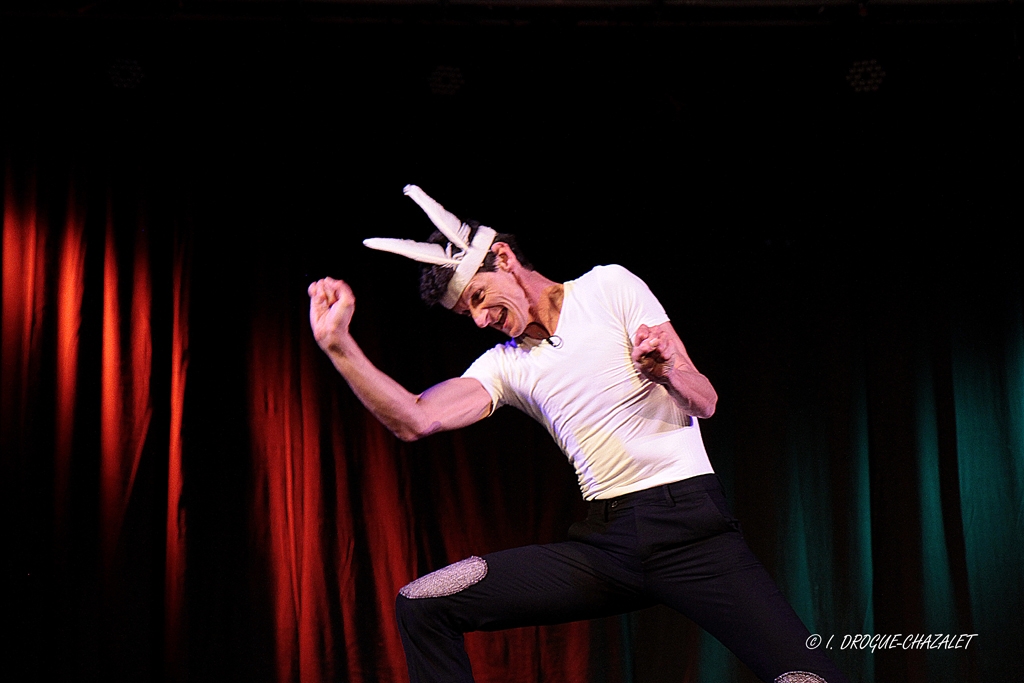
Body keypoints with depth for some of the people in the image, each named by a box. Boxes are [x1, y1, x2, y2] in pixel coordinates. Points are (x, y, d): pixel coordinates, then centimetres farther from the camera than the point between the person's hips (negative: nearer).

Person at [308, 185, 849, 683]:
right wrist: (338, 345, -15)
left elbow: (703, 403, 1)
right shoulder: (504, 366, 13)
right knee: (421, 607, -6)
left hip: (690, 523, -4)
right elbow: (415, 420, -5)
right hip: (603, 541, 4)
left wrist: (668, 368, -22)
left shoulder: (609, 288, 5)